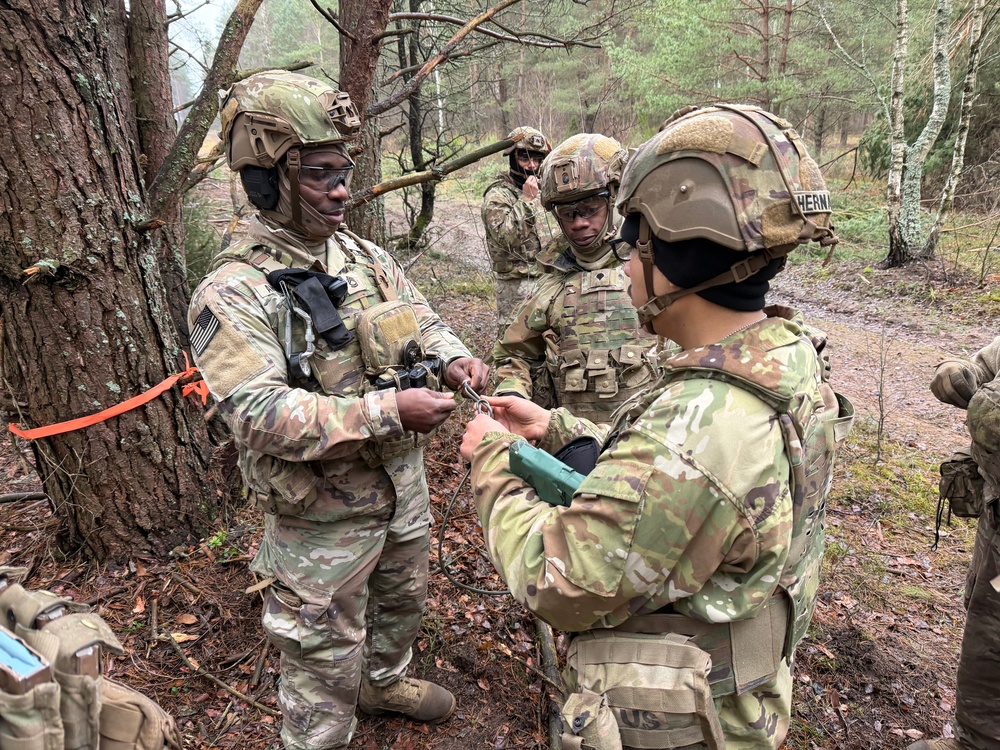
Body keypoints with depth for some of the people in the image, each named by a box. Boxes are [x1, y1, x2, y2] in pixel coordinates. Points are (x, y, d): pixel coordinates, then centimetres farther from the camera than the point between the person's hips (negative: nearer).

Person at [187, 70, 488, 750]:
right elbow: (261, 414, -29)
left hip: (404, 484, 7)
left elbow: (422, 321, 10)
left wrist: (453, 357, -13)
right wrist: (388, 410, -34)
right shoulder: (234, 293, -21)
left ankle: (386, 681, 59)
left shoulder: (368, 258, 0)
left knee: (402, 600, 30)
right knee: (326, 654, 13)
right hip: (324, 515, -7)